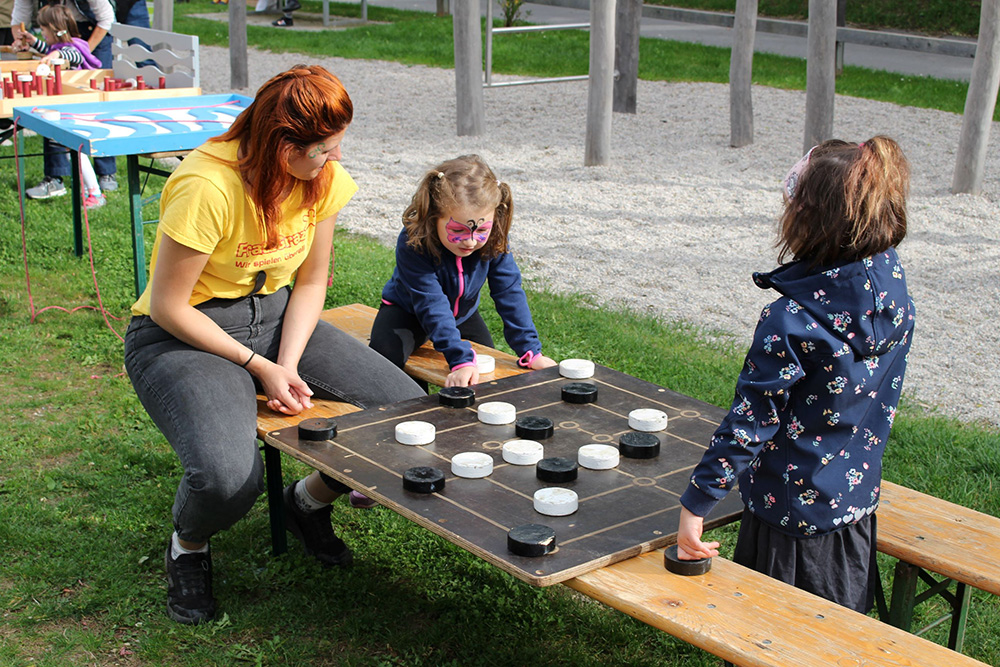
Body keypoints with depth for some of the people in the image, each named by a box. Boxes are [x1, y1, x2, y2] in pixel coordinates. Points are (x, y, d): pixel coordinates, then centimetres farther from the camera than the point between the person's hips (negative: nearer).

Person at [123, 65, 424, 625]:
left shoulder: (324, 178, -8)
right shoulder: (206, 187, -28)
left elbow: (311, 281, 2)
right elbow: (166, 307, -19)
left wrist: (288, 364, -13)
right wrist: (258, 366, -18)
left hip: (278, 318, 6)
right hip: (183, 335, -6)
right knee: (228, 478, -34)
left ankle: (309, 500, 17)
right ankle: (188, 547, 6)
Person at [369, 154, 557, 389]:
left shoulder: (494, 241, -27)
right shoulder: (413, 244, -39)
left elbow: (510, 294, -21)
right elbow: (432, 307, -43)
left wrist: (531, 351, -25)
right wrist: (461, 360, -50)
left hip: (463, 313, 5)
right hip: (407, 311, -4)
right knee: (384, 357, -28)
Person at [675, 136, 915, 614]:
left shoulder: (792, 320, -27)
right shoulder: (895, 297, -6)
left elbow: (750, 421, -23)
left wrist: (695, 503, -16)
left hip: (792, 514, -7)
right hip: (857, 505, 7)